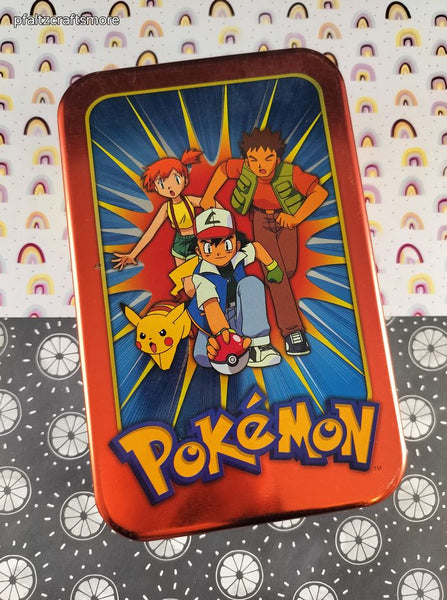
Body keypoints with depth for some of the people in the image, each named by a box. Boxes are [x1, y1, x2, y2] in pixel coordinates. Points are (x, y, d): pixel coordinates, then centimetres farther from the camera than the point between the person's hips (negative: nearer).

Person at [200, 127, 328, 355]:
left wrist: (296, 218, -27)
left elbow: (320, 192, -26)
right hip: (261, 221, 0)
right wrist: (208, 197, -3)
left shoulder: (290, 173, -29)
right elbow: (223, 170, -3)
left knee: (289, 269, -2)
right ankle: (292, 331, -13)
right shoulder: (244, 167, -23)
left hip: (285, 219, 1)